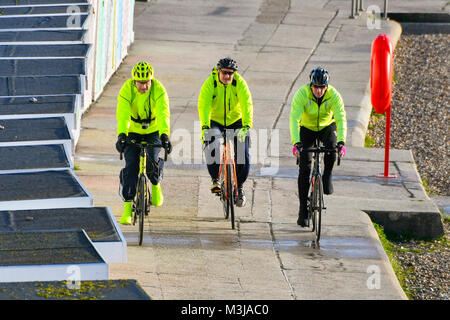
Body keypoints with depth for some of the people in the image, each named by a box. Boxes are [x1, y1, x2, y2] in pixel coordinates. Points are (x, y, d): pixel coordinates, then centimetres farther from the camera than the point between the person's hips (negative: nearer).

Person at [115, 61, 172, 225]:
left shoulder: (159, 90, -23)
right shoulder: (126, 90, -22)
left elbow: (163, 114, -35)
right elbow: (122, 115, -33)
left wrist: (165, 135, -50)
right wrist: (121, 135, -50)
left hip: (154, 131, 0)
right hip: (133, 132, 1)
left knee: (152, 160, -24)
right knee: (131, 166, -14)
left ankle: (156, 185, 9)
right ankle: (127, 208, -11)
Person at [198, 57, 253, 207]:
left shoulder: (240, 83, -18)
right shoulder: (210, 83, -19)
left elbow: (247, 104, -27)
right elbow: (203, 105, -29)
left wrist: (246, 126, -42)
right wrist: (205, 127, -44)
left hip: (236, 121, 1)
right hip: (215, 122, -1)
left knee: (243, 155, -9)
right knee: (212, 147, -28)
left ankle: (239, 187, 12)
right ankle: (215, 179, -10)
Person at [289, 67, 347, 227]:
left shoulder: (334, 95, -26)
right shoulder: (302, 94, -29)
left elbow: (341, 119, -34)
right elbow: (294, 119, -37)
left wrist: (341, 142, -49)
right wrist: (296, 143, -50)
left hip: (327, 126, 1)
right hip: (306, 128, -1)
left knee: (331, 147, -34)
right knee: (305, 167, -10)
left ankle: (327, 176, -4)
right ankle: (303, 210, -1)